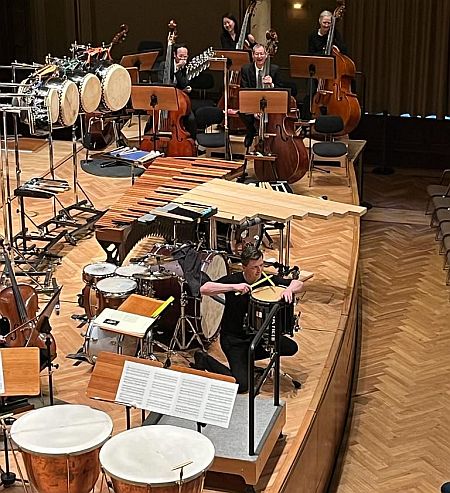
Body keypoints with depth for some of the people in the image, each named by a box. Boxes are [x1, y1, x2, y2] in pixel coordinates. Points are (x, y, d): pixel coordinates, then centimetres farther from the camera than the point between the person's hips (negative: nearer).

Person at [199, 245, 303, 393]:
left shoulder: (266, 279, -7)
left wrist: (289, 289, -29)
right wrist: (233, 287, -41)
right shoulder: (233, 280, -21)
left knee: (291, 348, 6)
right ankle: (205, 361, 7)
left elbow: (298, 283, -5)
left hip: (257, 333, 6)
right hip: (233, 338, -6)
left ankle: (248, 358, 18)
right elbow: (204, 289, -34)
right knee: (241, 384, -16)